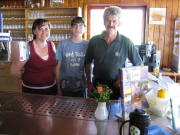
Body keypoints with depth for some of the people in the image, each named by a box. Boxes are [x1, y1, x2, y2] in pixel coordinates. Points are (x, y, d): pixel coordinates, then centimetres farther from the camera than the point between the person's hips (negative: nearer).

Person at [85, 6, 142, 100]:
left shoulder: (126, 42, -8)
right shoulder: (94, 41, -3)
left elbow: (139, 65, 0)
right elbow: (88, 63, 8)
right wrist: (89, 83, 4)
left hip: (117, 87, -1)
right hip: (97, 86, 2)